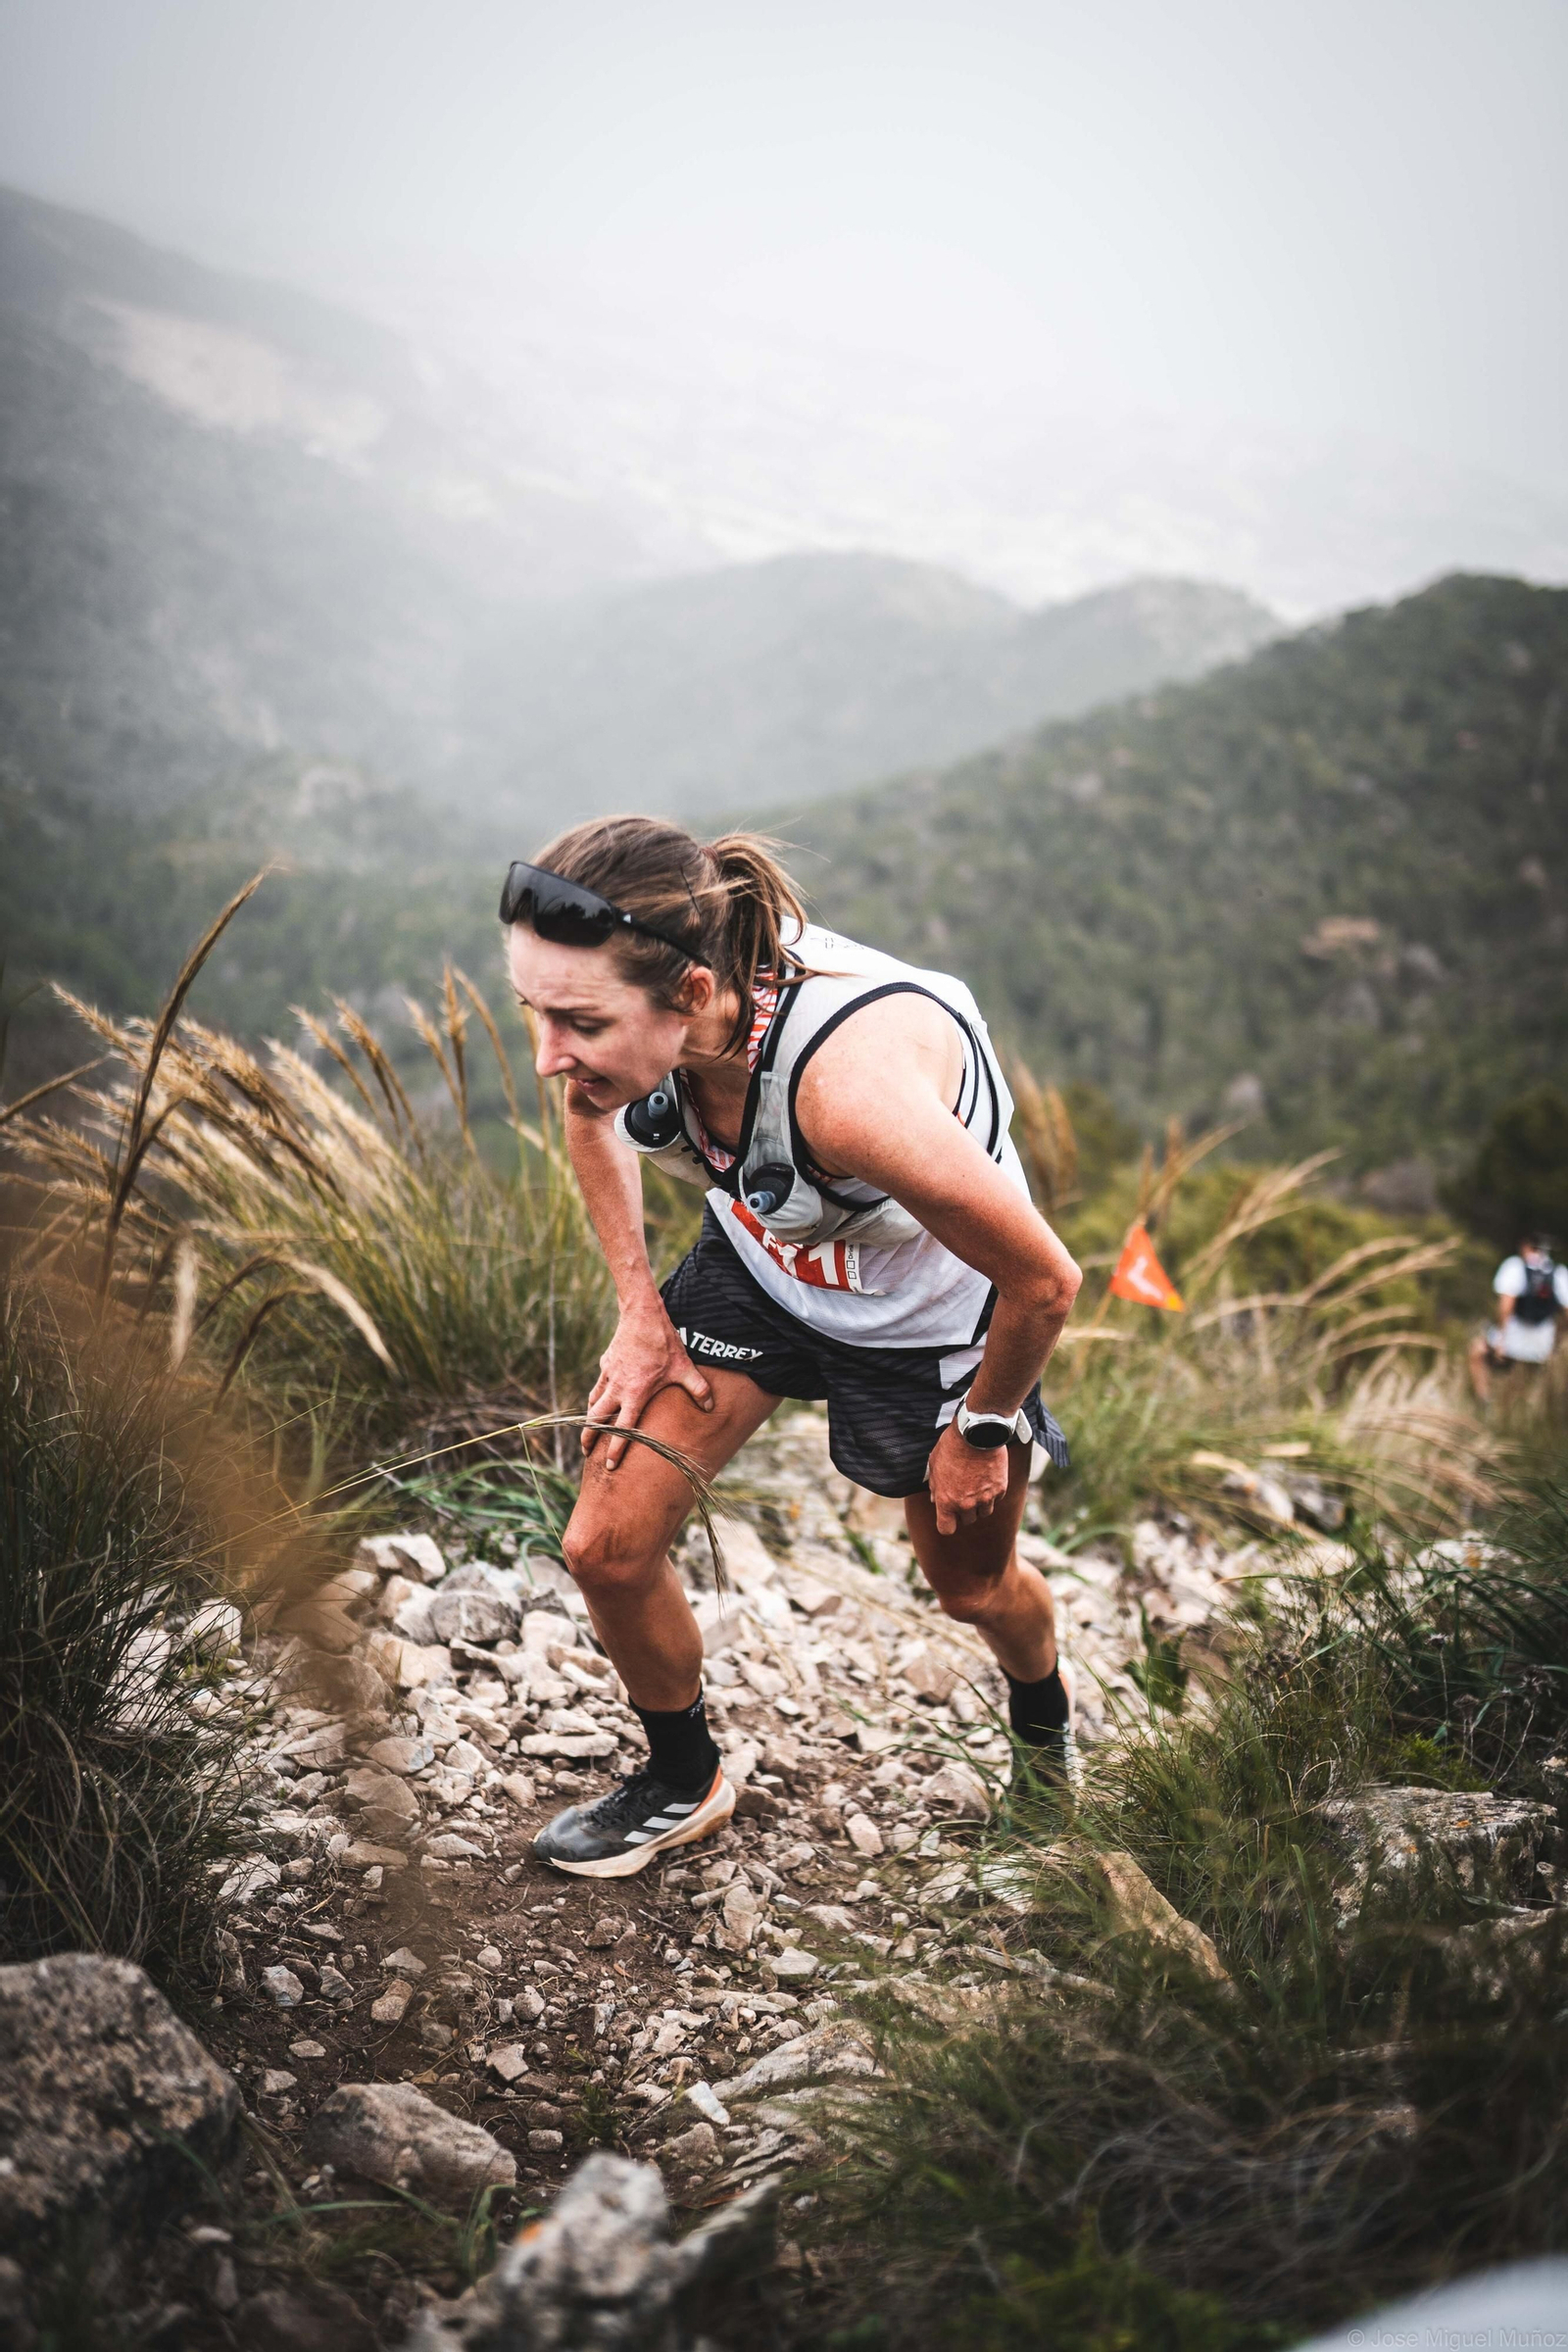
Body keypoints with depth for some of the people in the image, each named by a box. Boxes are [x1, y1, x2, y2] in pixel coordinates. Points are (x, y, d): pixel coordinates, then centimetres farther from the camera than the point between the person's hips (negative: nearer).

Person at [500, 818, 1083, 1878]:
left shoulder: (849, 1082, -47)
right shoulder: (632, 1012, -28)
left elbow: (1044, 1281, -32)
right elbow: (592, 1117, 1)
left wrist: (982, 1430, -15)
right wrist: (640, 1311, -3)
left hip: (928, 1309, -4)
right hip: (760, 1264, 4)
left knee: (973, 1585, 19)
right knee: (606, 1549, -1)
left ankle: (1046, 1711, 57)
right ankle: (685, 1783, 29)